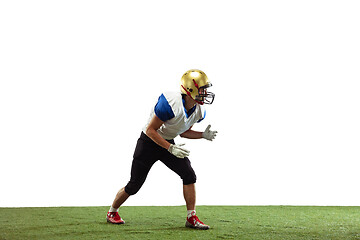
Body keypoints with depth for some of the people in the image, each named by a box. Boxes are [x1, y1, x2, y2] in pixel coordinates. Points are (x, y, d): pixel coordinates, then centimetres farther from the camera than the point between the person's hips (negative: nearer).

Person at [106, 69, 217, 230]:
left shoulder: (198, 111, -8)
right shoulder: (171, 104, -33)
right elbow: (150, 130, -25)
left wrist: (203, 135, -9)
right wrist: (171, 148, -29)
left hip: (168, 143, 6)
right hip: (149, 142, -6)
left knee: (189, 175, -10)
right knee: (134, 185, 1)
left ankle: (191, 218, -1)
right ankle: (112, 212, 26)